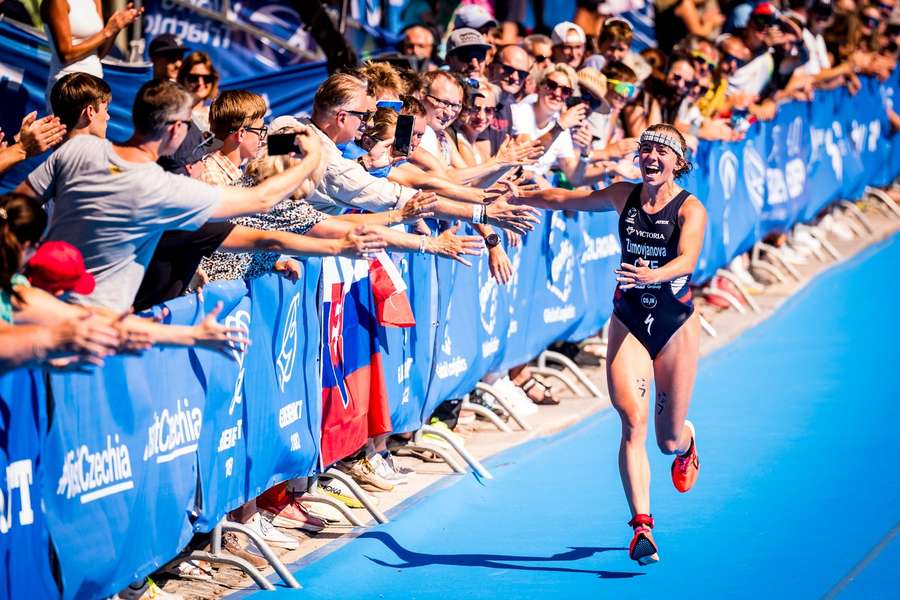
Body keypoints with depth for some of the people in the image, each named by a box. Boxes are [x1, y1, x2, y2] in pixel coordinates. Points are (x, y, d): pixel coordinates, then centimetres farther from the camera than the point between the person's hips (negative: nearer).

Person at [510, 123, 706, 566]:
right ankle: (642, 526, -19)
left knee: (669, 440, 6)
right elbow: (567, 199, 16)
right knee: (633, 423, -16)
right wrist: (513, 196, 18)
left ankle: (686, 441, 46)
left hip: (676, 326, -2)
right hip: (628, 324, 2)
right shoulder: (624, 196, 1)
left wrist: (652, 275, -48)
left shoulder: (690, 209, -12)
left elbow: (687, 260, -29)